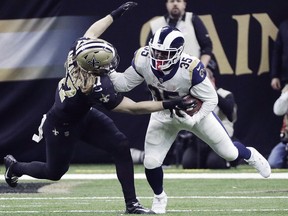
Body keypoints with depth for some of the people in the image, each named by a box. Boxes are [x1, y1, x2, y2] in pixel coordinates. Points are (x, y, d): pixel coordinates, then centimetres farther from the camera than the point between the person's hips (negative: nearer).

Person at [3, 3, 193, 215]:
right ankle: (15, 166, 46)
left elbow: (92, 32, 0)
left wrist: (117, 13, 9)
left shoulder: (78, 53, -25)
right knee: (54, 172, 16)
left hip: (82, 115, 7)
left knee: (120, 146, -4)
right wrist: (169, 104, -35)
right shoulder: (97, 88, -42)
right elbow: (133, 108, -36)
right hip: (62, 127, -7)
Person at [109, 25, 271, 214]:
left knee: (229, 153, 9)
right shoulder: (143, 60, -27)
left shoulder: (191, 68, -39)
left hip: (195, 111, -2)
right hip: (163, 115, 2)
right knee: (151, 163, -7)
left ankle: (250, 156, 47)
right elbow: (124, 84, -13)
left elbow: (211, 99, -26)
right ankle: (159, 197, 25)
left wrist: (193, 120, -35)